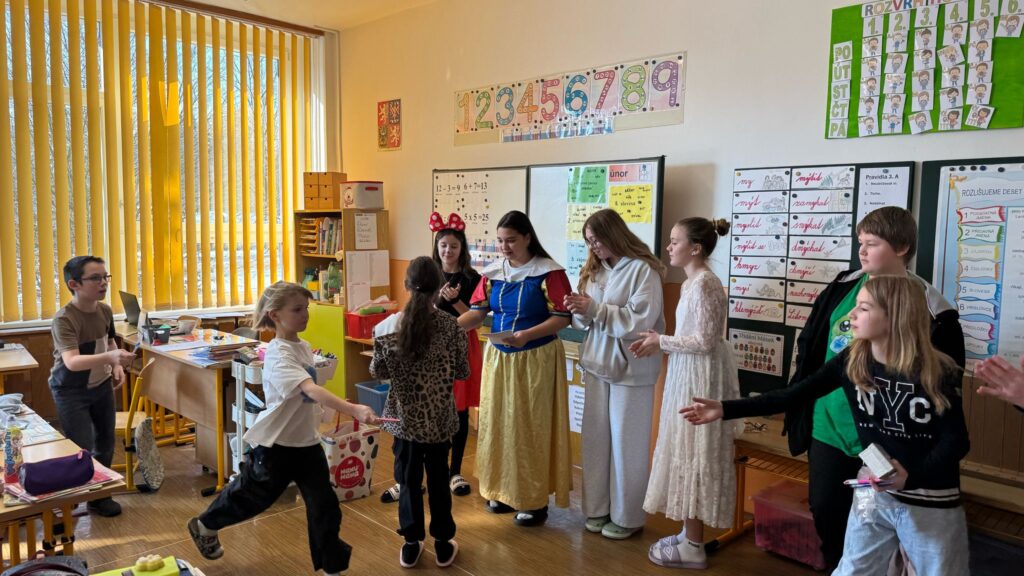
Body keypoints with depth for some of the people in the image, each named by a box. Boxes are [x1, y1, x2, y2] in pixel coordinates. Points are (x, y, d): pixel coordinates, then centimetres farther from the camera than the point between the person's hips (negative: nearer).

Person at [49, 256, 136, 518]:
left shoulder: (105, 310, -6)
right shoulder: (64, 319, -27)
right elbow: (72, 362, -41)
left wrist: (117, 366, -2)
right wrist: (109, 357, -56)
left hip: (101, 386, 6)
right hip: (71, 392, -6)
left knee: (105, 444, 13)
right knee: (81, 451, -6)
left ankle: (99, 496, 30)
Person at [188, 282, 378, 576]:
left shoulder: (304, 346, 1)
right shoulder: (278, 355, -26)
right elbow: (312, 390, -43)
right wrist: (353, 409, -54)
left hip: (306, 441, 6)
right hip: (275, 444, -6)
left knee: (325, 507, 3)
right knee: (252, 496, 17)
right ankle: (204, 526, 46)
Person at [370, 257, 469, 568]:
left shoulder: (391, 325, -9)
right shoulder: (450, 325, -11)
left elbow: (377, 371, -2)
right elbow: (462, 372, -4)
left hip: (404, 415, 1)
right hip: (439, 416, 0)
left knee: (408, 477, 13)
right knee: (438, 477, 13)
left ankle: (411, 543, 23)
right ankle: (443, 544, 25)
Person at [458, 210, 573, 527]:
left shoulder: (549, 272, -12)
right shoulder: (493, 272, 4)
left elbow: (563, 317, -14)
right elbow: (477, 311, 0)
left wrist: (527, 334, -26)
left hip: (536, 358, -5)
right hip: (499, 357, 5)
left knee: (530, 426, 0)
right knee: (497, 422, 10)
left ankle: (534, 500, 12)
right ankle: (503, 490, 26)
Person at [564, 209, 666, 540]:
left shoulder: (643, 269, -12)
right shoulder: (594, 270, 9)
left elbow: (641, 321, -19)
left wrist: (595, 308, -20)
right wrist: (579, 311, -8)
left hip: (631, 367, -6)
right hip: (598, 363, 6)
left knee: (627, 442, 3)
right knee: (596, 438, 10)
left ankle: (627, 516, 18)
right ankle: (598, 508, 24)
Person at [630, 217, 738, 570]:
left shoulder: (704, 283, -18)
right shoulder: (691, 283, 12)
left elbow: (705, 342, -22)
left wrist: (662, 342, -12)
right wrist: (659, 343, 3)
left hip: (700, 377, -10)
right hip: (689, 374, 10)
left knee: (693, 452, -1)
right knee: (686, 452, 15)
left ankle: (693, 548, 11)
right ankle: (689, 534, 27)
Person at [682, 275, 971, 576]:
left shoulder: (938, 372, -17)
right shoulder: (851, 361, -8)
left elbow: (957, 440, -13)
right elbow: (792, 396, -7)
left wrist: (911, 475, -31)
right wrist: (726, 409, -12)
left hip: (931, 502, -3)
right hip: (873, 494, 3)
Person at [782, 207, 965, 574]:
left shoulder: (929, 307, -12)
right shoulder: (843, 286, 2)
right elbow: (809, 344, 12)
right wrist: (800, 403, 11)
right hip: (827, 427, 5)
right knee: (825, 512, 17)